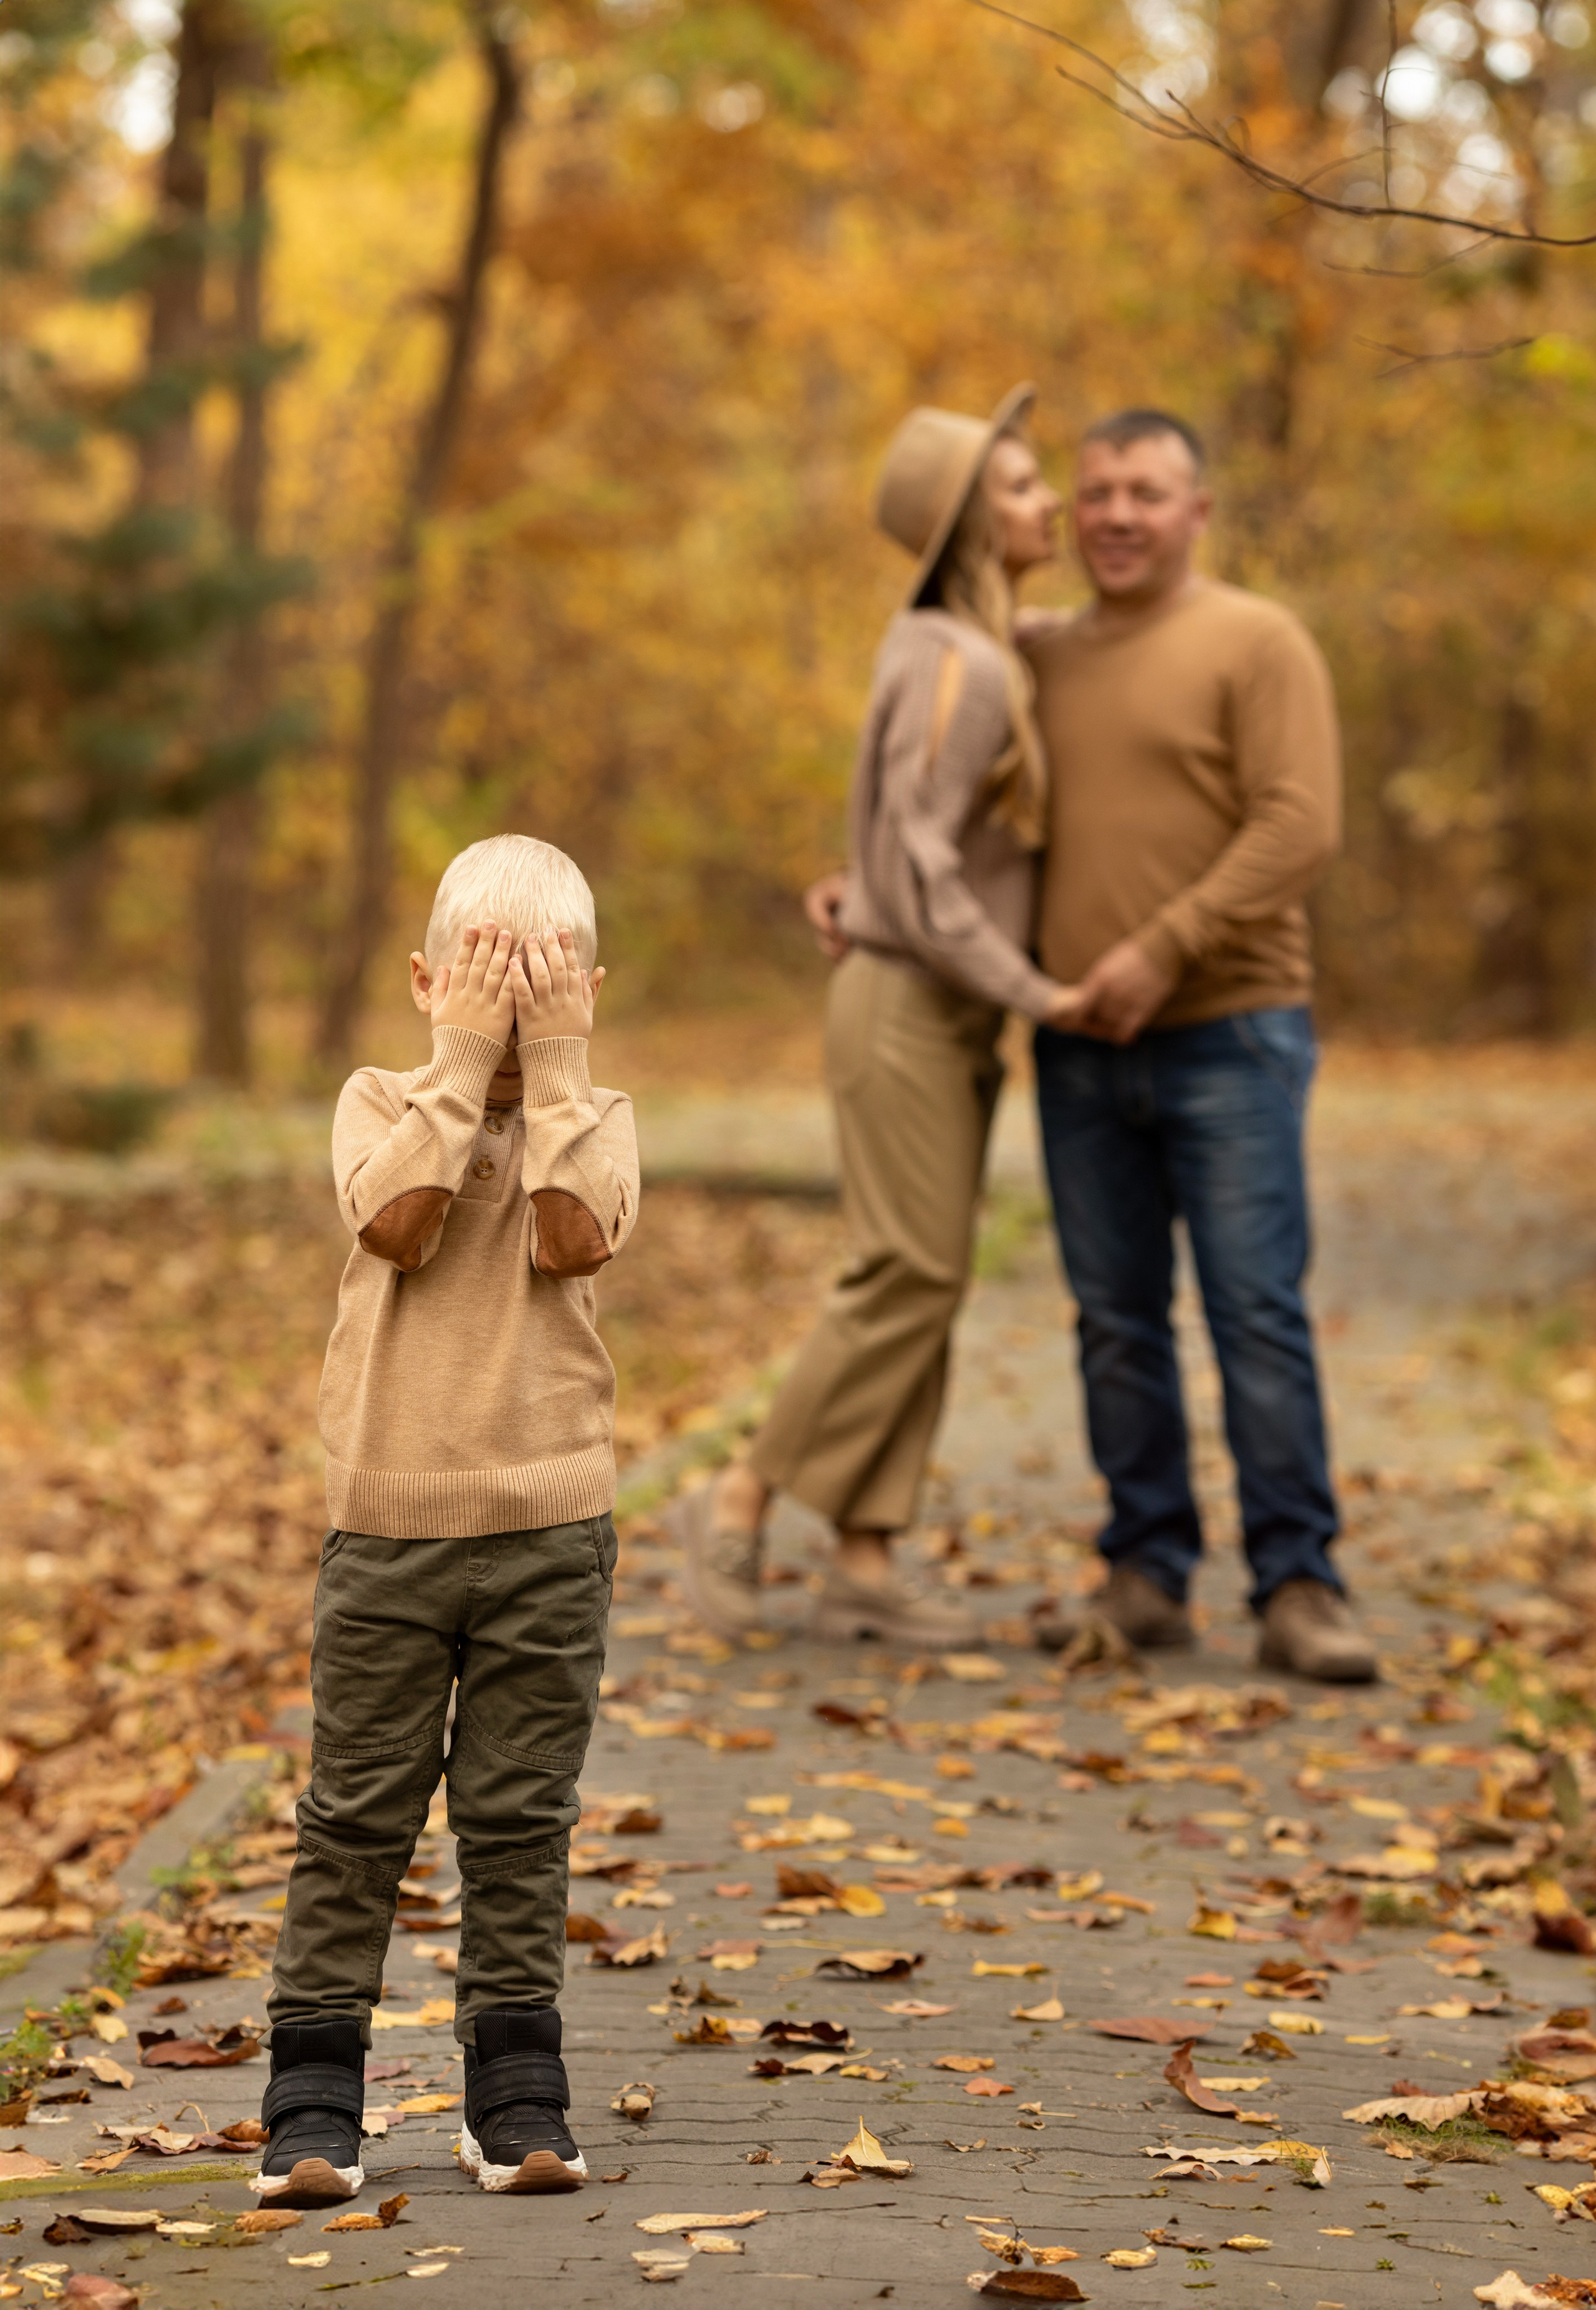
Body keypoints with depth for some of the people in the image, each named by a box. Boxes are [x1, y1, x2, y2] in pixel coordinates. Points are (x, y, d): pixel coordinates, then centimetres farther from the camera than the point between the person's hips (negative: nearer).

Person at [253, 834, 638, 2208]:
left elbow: (571, 1243, -15)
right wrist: (465, 1063, -15)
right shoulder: (380, 1103, 3)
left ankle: (517, 2097, 15)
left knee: (521, 1820, 6)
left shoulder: (595, 1118, 5)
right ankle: (314, 2101, 8)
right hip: (388, 1518, 0)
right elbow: (399, 1227, -17)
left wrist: (551, 1068, -12)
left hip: (549, 1527, 1)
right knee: (358, 1816, 3)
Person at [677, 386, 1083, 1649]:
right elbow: (920, 867, -22)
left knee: (925, 1286, 6)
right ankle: (744, 1498, 4)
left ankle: (865, 1564, 7)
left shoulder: (969, 645, 12)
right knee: (908, 1278, -9)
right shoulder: (956, 669, -17)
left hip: (951, 1014, 9)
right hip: (908, 1006, -9)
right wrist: (1031, 991, -20)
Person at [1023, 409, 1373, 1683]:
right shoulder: (1042, 655, 15)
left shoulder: (1257, 643, -2)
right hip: (1081, 1049, 5)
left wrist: (1166, 950, -18)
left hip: (1227, 1037, -5)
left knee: (1261, 1315, -7)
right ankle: (1147, 1575, 15)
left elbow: (1300, 826, -13)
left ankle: (1299, 1587, -2)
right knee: (1117, 1324, 7)